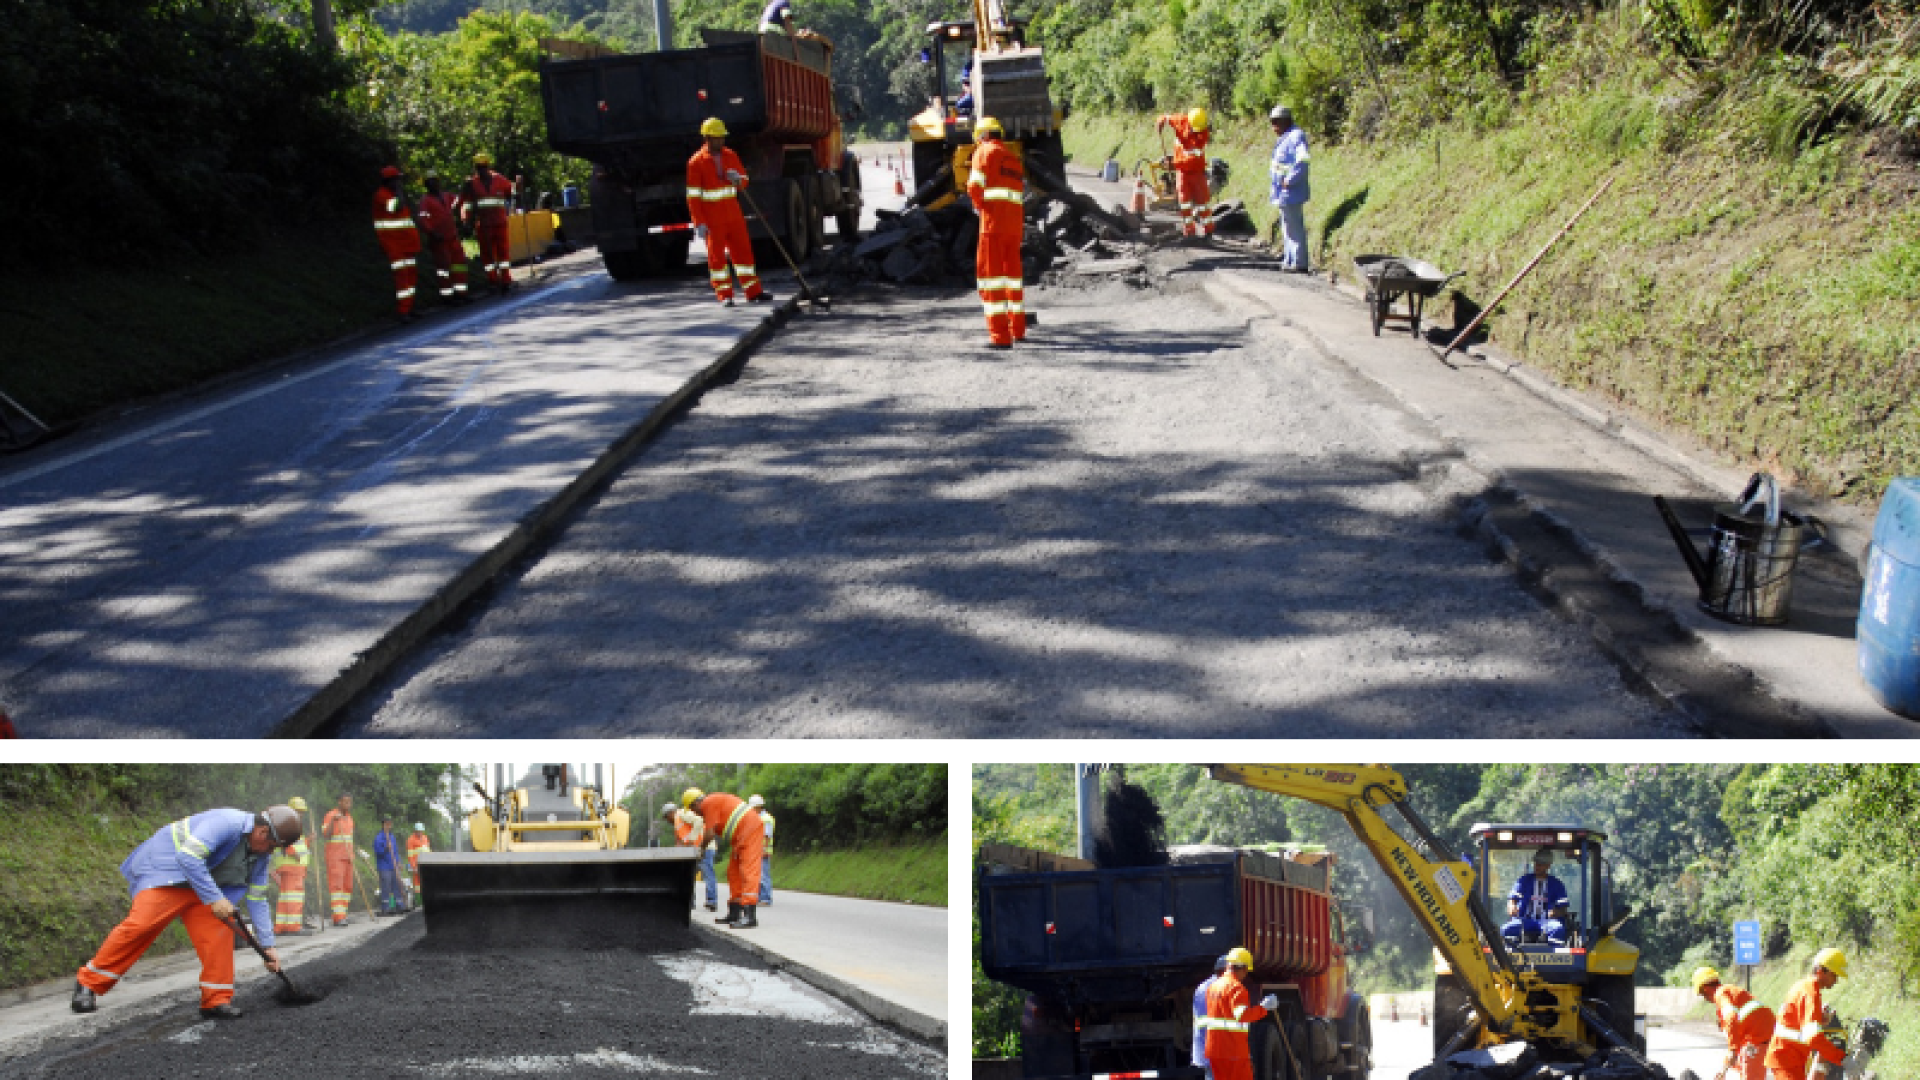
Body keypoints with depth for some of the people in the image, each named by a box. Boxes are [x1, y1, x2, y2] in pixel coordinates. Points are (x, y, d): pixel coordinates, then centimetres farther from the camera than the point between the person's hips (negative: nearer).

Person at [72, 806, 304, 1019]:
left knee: (219, 929, -9)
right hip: (164, 868, -8)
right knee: (142, 924, -21)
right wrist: (215, 898, -33)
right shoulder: (227, 823, -26)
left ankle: (216, 1000, -4)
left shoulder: (259, 856, 3)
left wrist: (267, 945, 7)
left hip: (201, 883, 8)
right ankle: (88, 983, -11)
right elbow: (188, 857, -34)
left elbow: (257, 900, 11)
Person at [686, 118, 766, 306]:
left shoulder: (731, 156, 6)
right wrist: (699, 223, -16)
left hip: (733, 214, 5)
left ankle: (753, 292, 12)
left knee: (743, 250, 6)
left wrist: (737, 179, -11)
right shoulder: (696, 162, -9)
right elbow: (693, 196, -10)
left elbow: (744, 181, 15)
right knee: (717, 255, 1)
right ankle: (725, 295, 9)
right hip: (712, 219, -5)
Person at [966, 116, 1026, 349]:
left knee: (989, 271, -7)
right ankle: (1018, 328, 34)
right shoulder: (1014, 158, 21)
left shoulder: (984, 152, 0)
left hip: (994, 218, -7)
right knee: (1013, 271, 21)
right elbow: (1023, 192, 16)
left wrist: (980, 208, 6)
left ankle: (999, 334, -16)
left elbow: (974, 186, -10)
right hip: (1016, 220, 7)